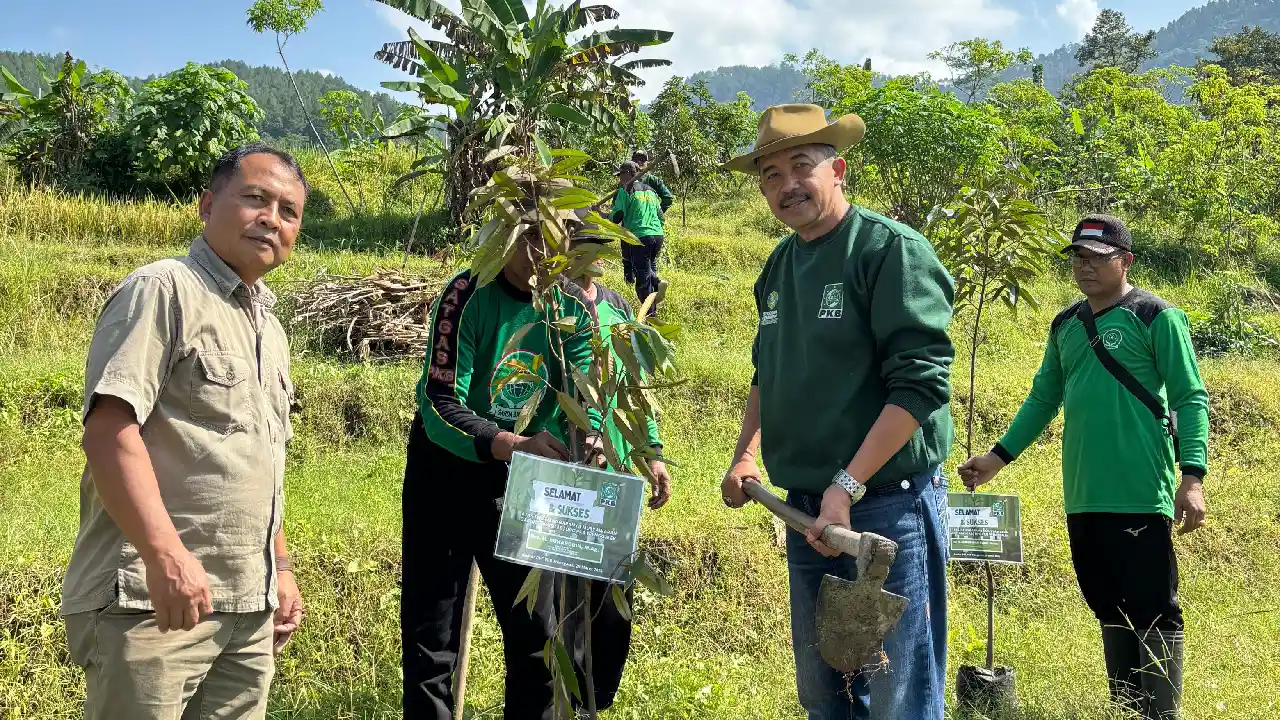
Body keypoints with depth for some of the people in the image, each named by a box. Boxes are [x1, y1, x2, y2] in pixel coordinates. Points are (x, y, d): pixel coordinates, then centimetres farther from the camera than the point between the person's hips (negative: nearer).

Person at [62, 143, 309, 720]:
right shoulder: (163, 290, -7)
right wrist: (167, 556, -27)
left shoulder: (269, 328, 19)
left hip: (249, 609, 8)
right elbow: (109, 430, -19)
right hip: (151, 600, -8)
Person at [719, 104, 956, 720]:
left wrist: (846, 487, -23)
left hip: (887, 504, -7)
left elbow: (920, 384, -19)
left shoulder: (892, 250, -12)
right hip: (805, 509, 8)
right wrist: (746, 454, 10)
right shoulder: (779, 266, 11)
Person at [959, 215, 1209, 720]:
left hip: (1140, 497, -6)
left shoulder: (1156, 317, -3)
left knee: (1154, 613, -2)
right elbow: (1043, 399, 21)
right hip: (1083, 499, 6)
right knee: (1110, 609, 13)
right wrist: (999, 456, 14)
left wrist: (1192, 476, -16)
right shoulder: (1064, 327, 15)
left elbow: (1190, 399, -6)